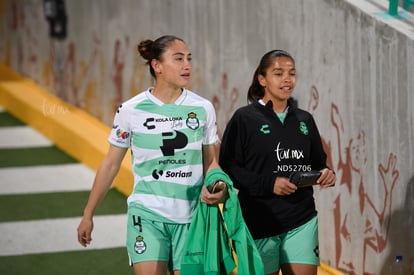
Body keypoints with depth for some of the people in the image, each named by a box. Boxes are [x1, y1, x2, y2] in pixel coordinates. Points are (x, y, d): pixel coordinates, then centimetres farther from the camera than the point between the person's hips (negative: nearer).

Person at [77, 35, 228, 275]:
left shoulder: (203, 108, 1)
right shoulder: (131, 110, -3)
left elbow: (211, 162, 8)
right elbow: (111, 164, 6)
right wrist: (88, 215, 9)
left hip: (190, 218, 2)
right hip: (147, 214, -2)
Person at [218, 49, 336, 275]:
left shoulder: (304, 120, 13)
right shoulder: (244, 118, -2)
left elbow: (318, 162, 21)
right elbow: (227, 168, -8)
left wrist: (325, 174, -3)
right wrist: (268, 184, -19)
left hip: (302, 222, 4)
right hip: (259, 222, -3)